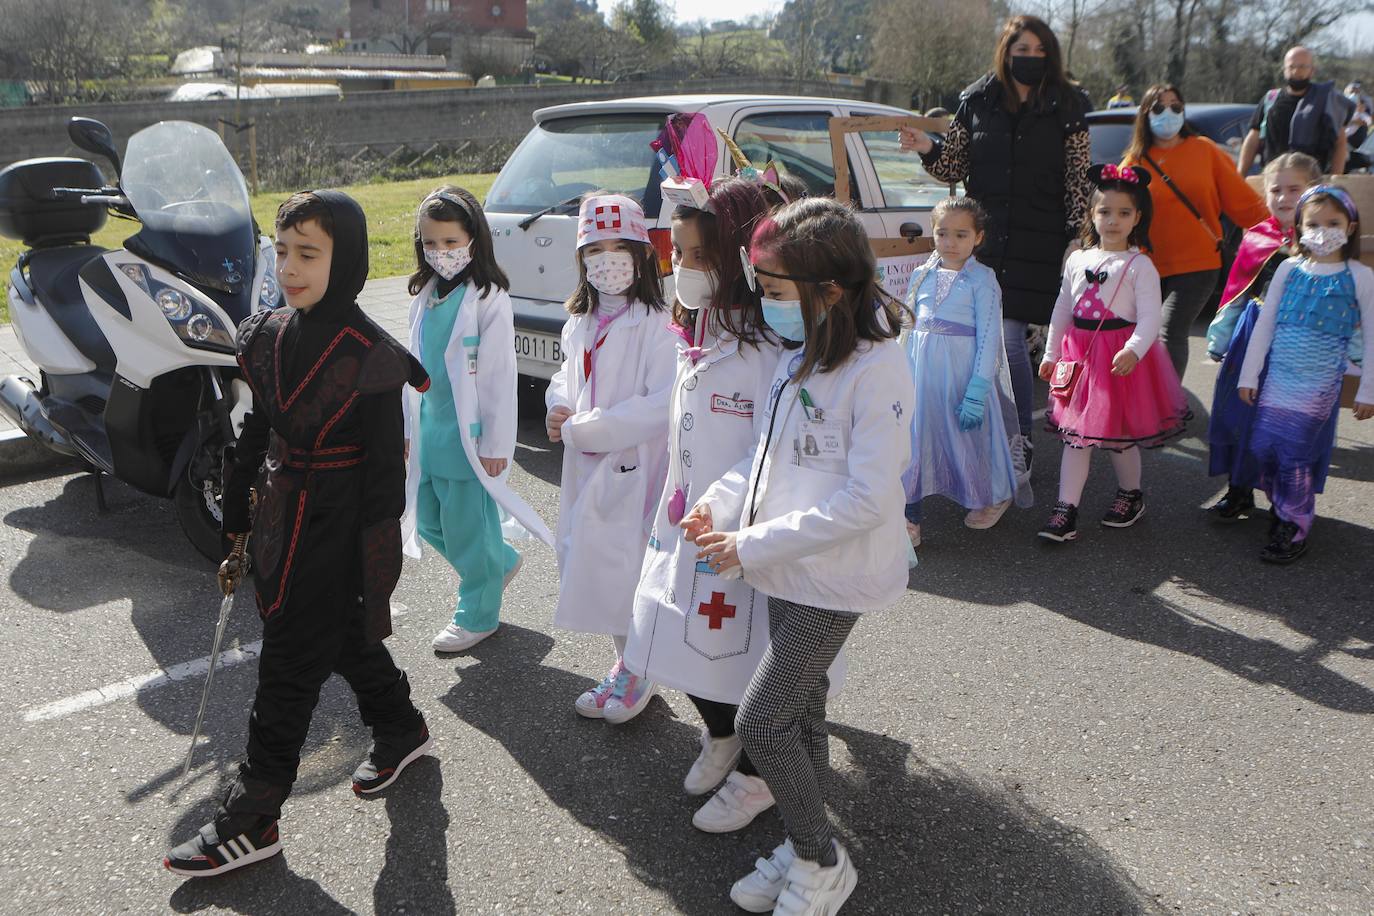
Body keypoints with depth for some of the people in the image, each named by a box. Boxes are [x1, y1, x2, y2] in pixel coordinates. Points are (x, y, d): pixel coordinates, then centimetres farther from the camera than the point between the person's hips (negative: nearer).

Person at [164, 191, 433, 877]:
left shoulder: (370, 355, -19)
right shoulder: (269, 336, 3)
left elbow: (385, 469, -16)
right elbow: (256, 434, 11)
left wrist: (376, 560, -15)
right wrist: (236, 526, 14)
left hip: (337, 529, -7)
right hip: (284, 516, 7)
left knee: (290, 659, 1)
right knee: (342, 637, 21)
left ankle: (251, 818, 15)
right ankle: (400, 729, 45)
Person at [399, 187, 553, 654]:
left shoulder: (488, 299, -14)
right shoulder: (426, 296, 9)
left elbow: (500, 376, -14)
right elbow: (414, 368, 15)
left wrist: (496, 443, -15)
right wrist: (409, 428, 15)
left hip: (469, 435, -8)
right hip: (429, 431, 8)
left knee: (467, 528, 3)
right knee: (428, 521, 16)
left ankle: (477, 614, 22)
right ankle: (501, 561, 38)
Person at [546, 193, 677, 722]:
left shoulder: (656, 325, -16)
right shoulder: (579, 325, 10)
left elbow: (663, 406, -22)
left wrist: (584, 428, -18)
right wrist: (559, 407, 0)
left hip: (633, 466, -8)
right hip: (585, 466, 8)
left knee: (623, 570, -2)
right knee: (585, 561, 15)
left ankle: (640, 673, 22)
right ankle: (623, 664, 34)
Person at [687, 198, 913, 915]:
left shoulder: (877, 368, -21)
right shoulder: (798, 354, 5)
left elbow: (867, 499, -24)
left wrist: (754, 545, -22)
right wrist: (719, 504, -3)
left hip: (835, 578, -8)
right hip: (789, 569, 8)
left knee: (761, 721, -4)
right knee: (800, 711, 18)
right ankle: (804, 849, 37)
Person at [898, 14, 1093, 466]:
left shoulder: (1065, 107, 4)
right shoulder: (977, 102, 8)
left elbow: (1079, 178, 4)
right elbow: (955, 169, 13)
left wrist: (1076, 235, -4)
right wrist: (928, 149, -7)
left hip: (1037, 245, -2)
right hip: (983, 238, 3)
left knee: (1008, 339, -10)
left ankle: (1019, 439, 3)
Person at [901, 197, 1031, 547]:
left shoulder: (982, 280, -7)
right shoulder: (922, 276, 7)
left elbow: (988, 337, -11)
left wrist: (977, 392, -16)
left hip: (963, 370, -4)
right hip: (921, 370, 4)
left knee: (971, 434, 10)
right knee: (913, 436, 2)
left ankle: (992, 497, 37)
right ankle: (909, 518, 10)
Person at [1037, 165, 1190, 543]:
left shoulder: (1139, 265, -8)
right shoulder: (1077, 261, 8)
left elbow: (1150, 317, -16)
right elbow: (1062, 310, 16)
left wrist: (1133, 350, -32)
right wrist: (1051, 354, 17)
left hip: (1121, 357, -4)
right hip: (1079, 354, 5)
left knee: (1120, 434, 7)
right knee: (1075, 433, 5)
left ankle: (1130, 494, 31)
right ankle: (1066, 509, 7)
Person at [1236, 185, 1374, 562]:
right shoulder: (1289, 269, 3)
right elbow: (1265, 323, 7)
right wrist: (1249, 375, 6)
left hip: (1320, 383, -3)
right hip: (1277, 377, 4)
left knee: (1295, 453, -4)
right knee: (1262, 446, 3)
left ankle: (1294, 530, 13)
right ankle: (1281, 506, 30)